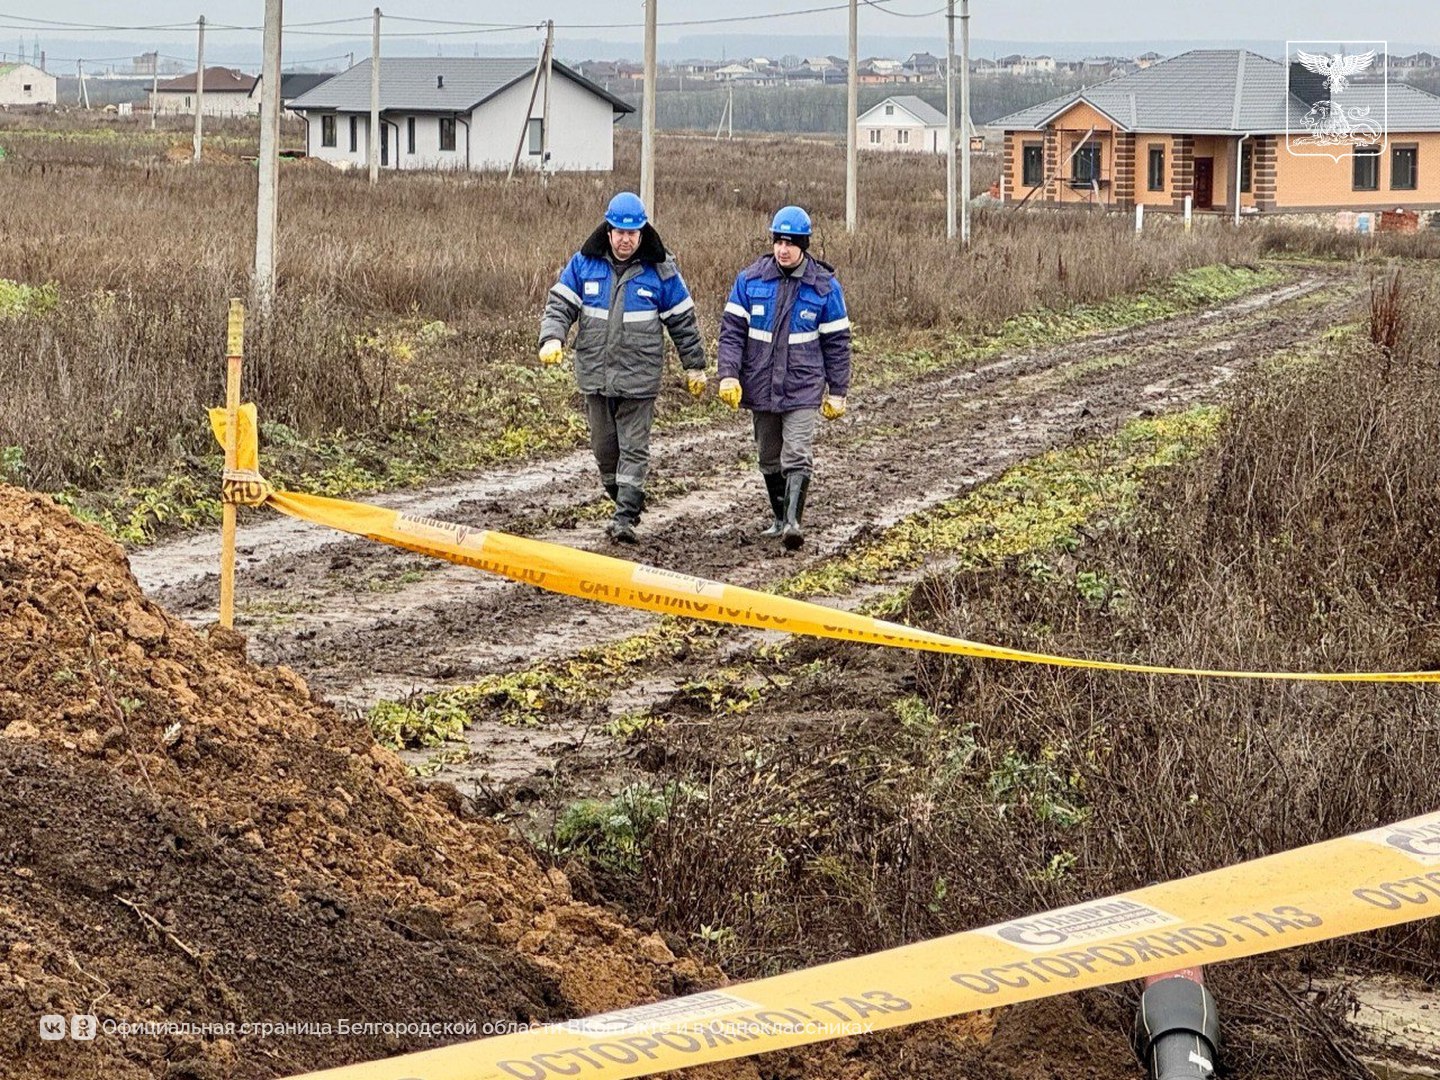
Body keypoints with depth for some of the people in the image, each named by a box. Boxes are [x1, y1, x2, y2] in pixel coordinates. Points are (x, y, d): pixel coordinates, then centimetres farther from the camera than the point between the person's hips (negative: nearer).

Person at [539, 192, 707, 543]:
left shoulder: (659, 270, -1)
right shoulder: (585, 264, 3)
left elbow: (683, 320, 7)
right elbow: (559, 305, 4)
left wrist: (694, 366, 10)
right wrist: (552, 338, -16)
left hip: (638, 379, -3)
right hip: (595, 375, 3)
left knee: (633, 448, -6)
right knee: (604, 447, 10)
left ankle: (625, 518, -8)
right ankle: (626, 501, 28)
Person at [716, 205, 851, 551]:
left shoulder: (824, 286, -3)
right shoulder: (750, 280, 0)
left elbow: (837, 341, 3)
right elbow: (732, 329, 1)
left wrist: (837, 392, 3)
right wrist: (729, 375, -10)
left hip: (802, 386, -3)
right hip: (761, 384, 3)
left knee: (796, 455, -15)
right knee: (769, 458, 13)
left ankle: (793, 522, -20)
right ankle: (779, 516, 28)